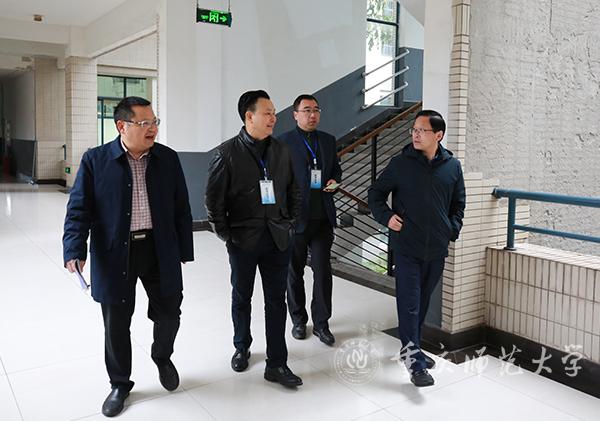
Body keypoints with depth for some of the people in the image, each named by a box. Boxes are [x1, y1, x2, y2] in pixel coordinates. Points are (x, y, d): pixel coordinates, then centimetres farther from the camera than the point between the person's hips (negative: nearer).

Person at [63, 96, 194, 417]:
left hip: (160, 252, 2)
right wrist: (75, 251, -17)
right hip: (114, 256, -1)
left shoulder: (168, 159, 2)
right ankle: (120, 384, 33)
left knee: (169, 314, 11)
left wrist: (184, 251, 4)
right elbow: (79, 210, -5)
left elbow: (181, 209, 5)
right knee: (116, 324, 10)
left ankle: (162, 357, 43)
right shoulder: (95, 160, -4)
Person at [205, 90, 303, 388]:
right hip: (243, 240, -2)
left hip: (278, 239, 3)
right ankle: (241, 348, 37)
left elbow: (293, 192, 13)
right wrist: (225, 234, -5)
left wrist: (290, 224, 7)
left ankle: (276, 364, 14)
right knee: (241, 298, 15)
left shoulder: (281, 151, 5)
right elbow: (214, 199, -5)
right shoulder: (227, 153, -8)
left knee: (276, 301, 5)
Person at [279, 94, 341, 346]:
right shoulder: (284, 142, -5)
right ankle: (298, 320, 28)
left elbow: (336, 168, 20)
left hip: (322, 218, 3)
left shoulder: (328, 140, 10)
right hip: (295, 218, -3)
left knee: (323, 271, 3)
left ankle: (321, 323, 17)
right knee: (294, 272, 11)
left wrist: (334, 181, -2)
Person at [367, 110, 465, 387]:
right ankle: (415, 361, 0)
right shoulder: (401, 163, -4)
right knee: (409, 304, -5)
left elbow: (458, 203, 16)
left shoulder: (452, 166, 4)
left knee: (423, 302, 16)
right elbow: (376, 193, 5)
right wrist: (386, 216, -10)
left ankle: (411, 348, 33)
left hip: (436, 249, 4)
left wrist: (452, 229, 4)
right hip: (406, 247, -3)